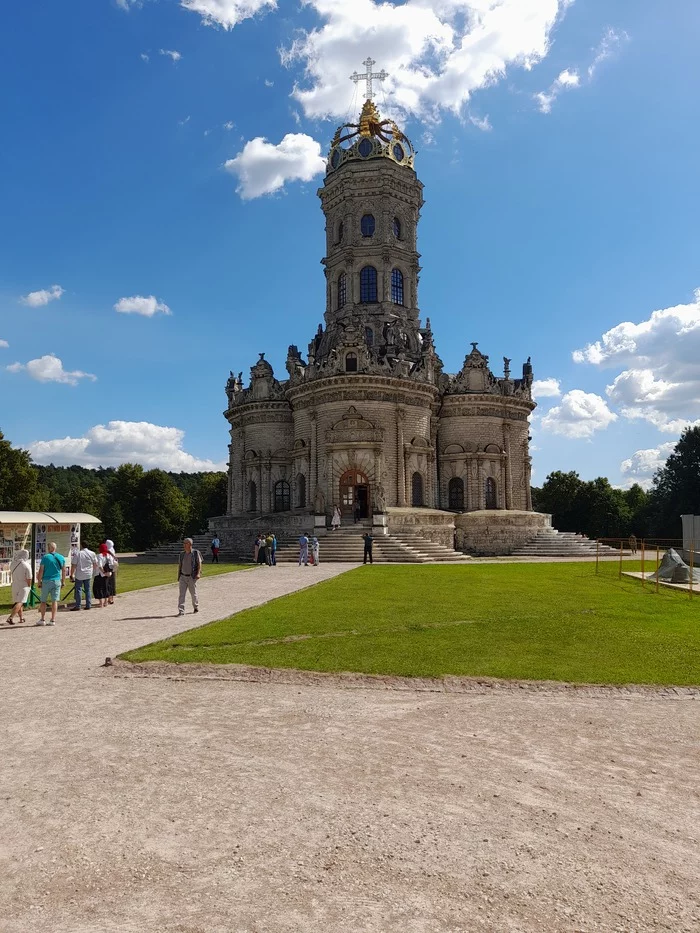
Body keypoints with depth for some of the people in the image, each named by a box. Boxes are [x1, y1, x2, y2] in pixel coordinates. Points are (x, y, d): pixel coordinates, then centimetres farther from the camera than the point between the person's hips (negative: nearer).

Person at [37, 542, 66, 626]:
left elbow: (41, 571, -8)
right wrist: (63, 581, 17)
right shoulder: (61, 557, 4)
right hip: (57, 581, 3)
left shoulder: (45, 557, -7)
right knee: (54, 601, 4)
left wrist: (39, 581, 1)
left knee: (43, 601, 9)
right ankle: (53, 620, 3)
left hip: (46, 581, -2)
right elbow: (64, 570, 9)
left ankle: (42, 619, 10)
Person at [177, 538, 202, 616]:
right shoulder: (182, 554, 8)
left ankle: (196, 607, 32)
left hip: (191, 577, -3)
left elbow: (199, 563, -5)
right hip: (183, 577, 3)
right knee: (182, 594, -5)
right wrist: (178, 576, 12)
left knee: (193, 593, 9)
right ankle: (181, 611, -6)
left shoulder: (195, 553, -3)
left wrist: (198, 573, -17)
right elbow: (179, 565, 15)